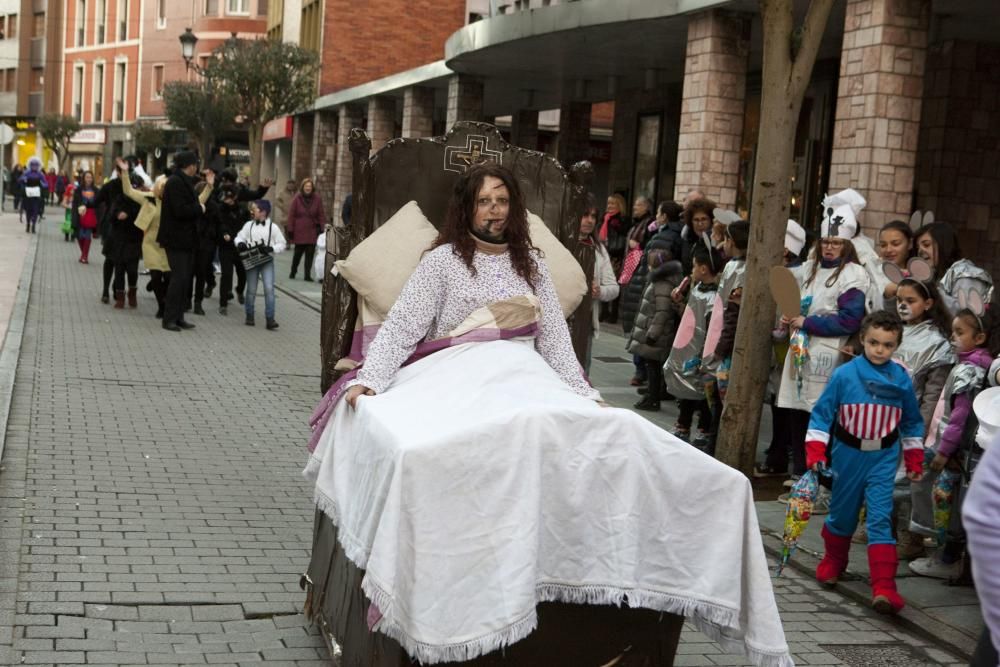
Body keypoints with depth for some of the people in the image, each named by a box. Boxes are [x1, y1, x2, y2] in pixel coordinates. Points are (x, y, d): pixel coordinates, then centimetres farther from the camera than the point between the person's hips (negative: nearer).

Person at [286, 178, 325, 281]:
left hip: (312, 232, 1)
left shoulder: (317, 199, 3)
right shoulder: (297, 199, -1)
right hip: (299, 232, -1)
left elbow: (321, 215, 5)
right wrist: (290, 229, -4)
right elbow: (291, 215, 0)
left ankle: (307, 275, 5)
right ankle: (292, 272, 26)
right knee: (298, 253, 7)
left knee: (310, 254, -2)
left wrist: (322, 228, -1)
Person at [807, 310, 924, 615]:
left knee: (880, 518, -9)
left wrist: (914, 460, 12)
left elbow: (912, 422, 10)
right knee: (842, 513, 16)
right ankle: (833, 561, 43)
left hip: (883, 459, 0)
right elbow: (821, 414, -4)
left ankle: (884, 588, -12)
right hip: (848, 455, 0)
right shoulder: (844, 375, -11)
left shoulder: (901, 379, -4)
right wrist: (815, 453, -10)